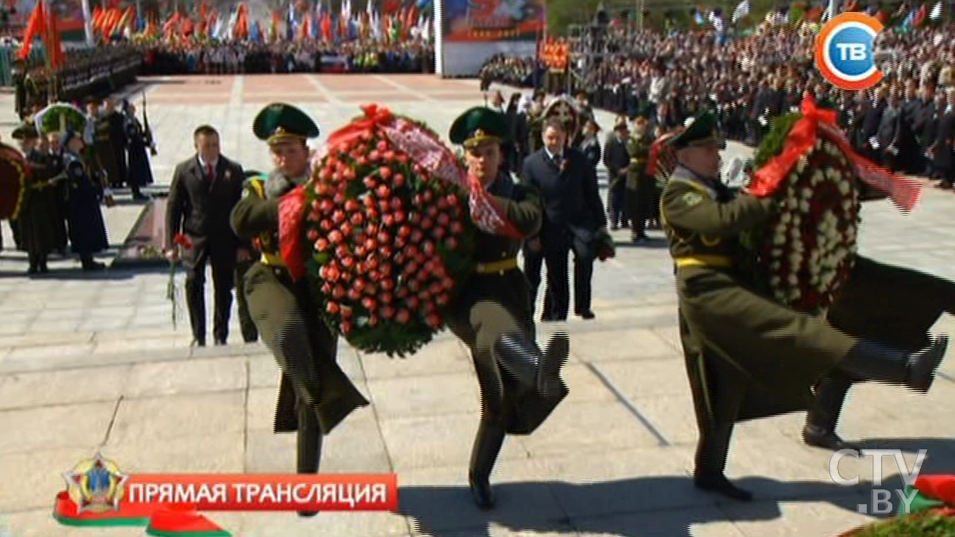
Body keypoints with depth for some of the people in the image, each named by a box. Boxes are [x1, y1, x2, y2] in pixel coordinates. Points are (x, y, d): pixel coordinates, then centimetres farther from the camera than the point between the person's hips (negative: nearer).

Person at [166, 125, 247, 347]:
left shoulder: (233, 170, 1)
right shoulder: (183, 170, 1)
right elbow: (173, 208, 2)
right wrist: (171, 244, -5)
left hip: (224, 238, 0)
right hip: (194, 237, 0)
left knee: (223, 288, 5)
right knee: (194, 285, -3)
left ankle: (221, 336, 19)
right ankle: (198, 336, 11)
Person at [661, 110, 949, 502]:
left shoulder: (712, 189, 24)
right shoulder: (678, 193, -6)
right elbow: (722, 219, -23)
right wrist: (771, 198, -19)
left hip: (722, 289, 10)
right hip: (706, 290, -10)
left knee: (724, 390, 13)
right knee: (793, 329, -22)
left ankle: (709, 473, 23)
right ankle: (903, 368, -32)